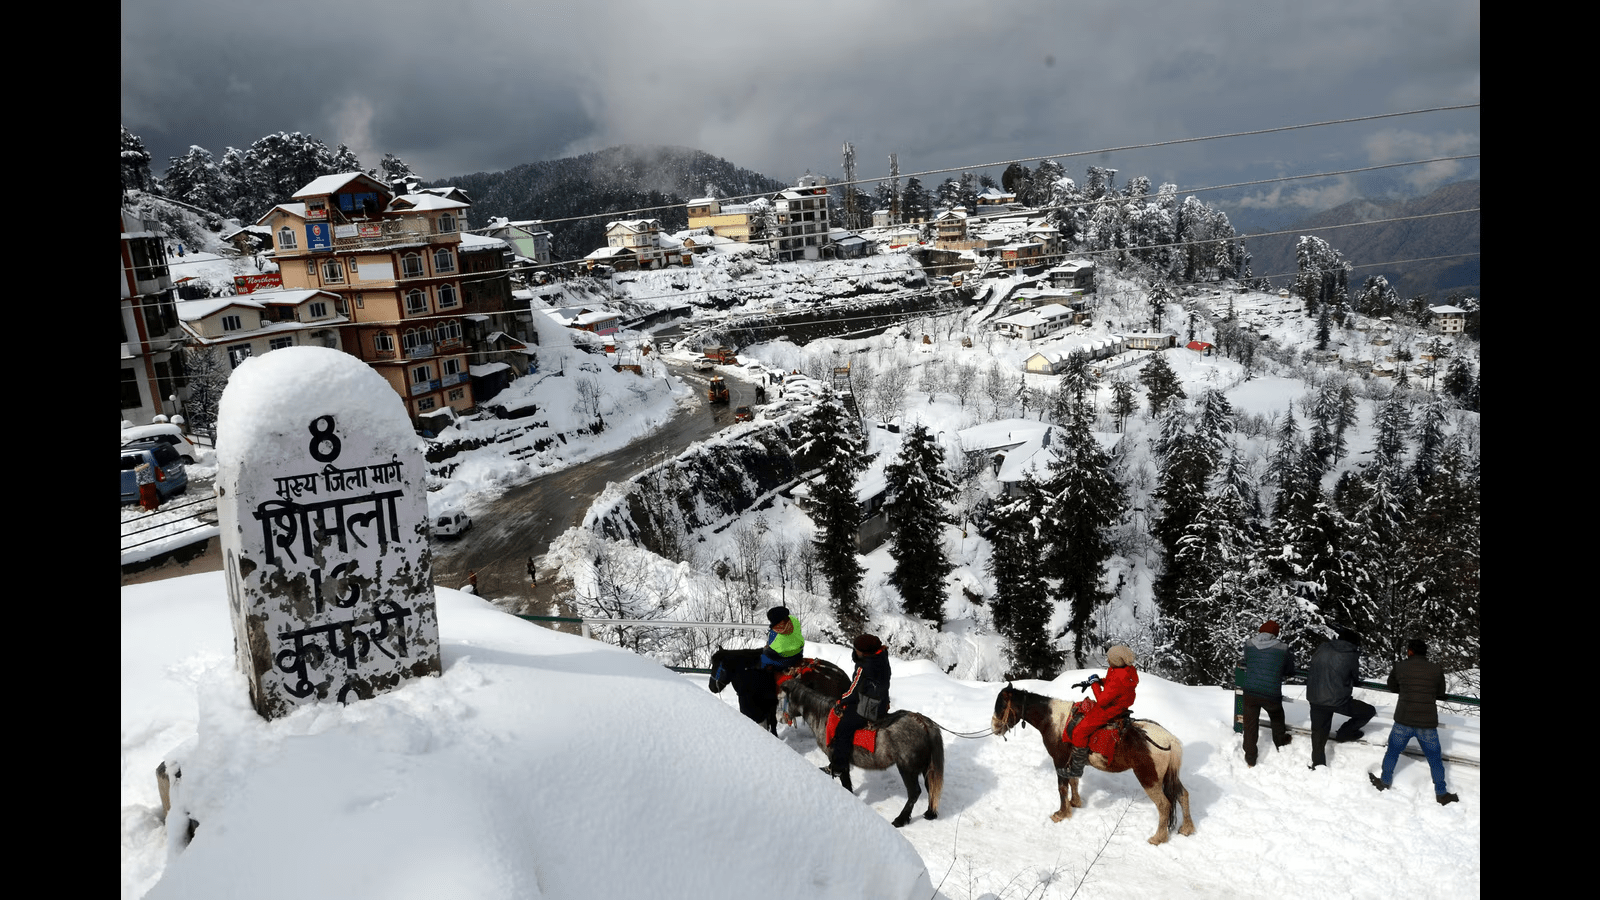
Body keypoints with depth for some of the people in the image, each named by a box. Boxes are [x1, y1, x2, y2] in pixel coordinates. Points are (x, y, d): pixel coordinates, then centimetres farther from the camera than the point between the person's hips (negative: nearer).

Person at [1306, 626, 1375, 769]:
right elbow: (1355, 678, 6)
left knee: (1319, 731, 19)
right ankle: (1344, 734, 22)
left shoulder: (1323, 648, 0)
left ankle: (1317, 763, 25)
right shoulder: (1351, 656, -8)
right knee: (1368, 711, 18)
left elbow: (1313, 662, 15)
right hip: (1338, 700, -5)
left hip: (1314, 698, 5)